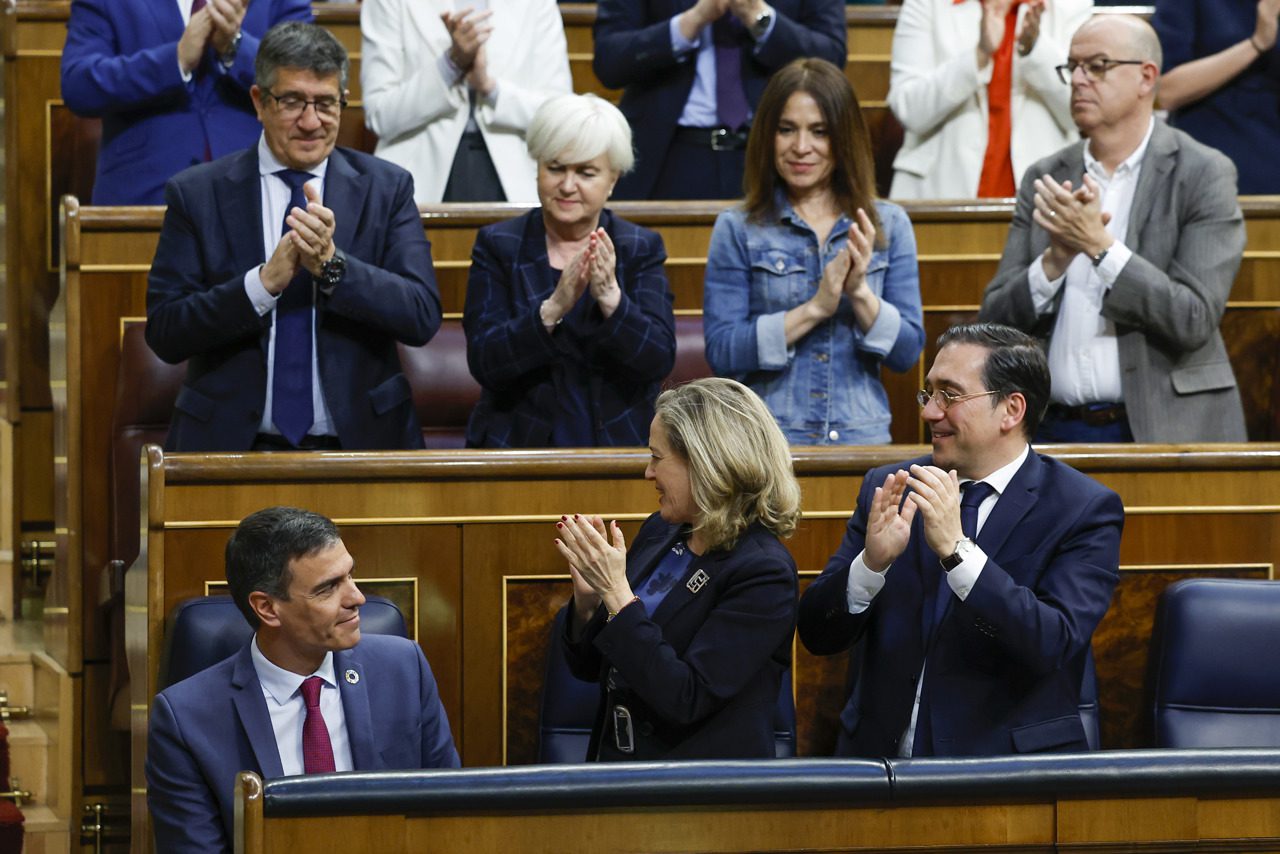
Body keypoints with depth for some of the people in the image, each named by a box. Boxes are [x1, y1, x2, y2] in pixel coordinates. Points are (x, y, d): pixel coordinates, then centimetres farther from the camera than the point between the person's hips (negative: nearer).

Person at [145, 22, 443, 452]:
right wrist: (265, 280, -15)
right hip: (231, 444, -1)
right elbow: (164, 333, -2)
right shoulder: (196, 194, 5)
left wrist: (332, 264, -16)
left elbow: (423, 317, -2)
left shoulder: (386, 188, 8)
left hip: (358, 441, 1)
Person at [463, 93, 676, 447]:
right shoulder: (498, 246, 6)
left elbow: (660, 361, -4)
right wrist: (553, 309, -20)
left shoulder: (641, 249, 8)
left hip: (617, 446, 0)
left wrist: (611, 298, -20)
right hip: (518, 445, 0)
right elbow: (483, 362, -6)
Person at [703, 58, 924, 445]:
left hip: (862, 438, 1)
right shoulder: (736, 230, 6)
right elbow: (721, 353, -3)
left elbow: (908, 352, 7)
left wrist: (860, 292, -9)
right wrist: (815, 308, -10)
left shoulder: (890, 225, 11)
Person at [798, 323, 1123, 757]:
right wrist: (872, 562, -15)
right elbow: (817, 635, 4)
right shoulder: (889, 489, 9)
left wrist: (957, 548, -24)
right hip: (879, 753, 3)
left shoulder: (1085, 510, -3)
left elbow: (1055, 644, -17)